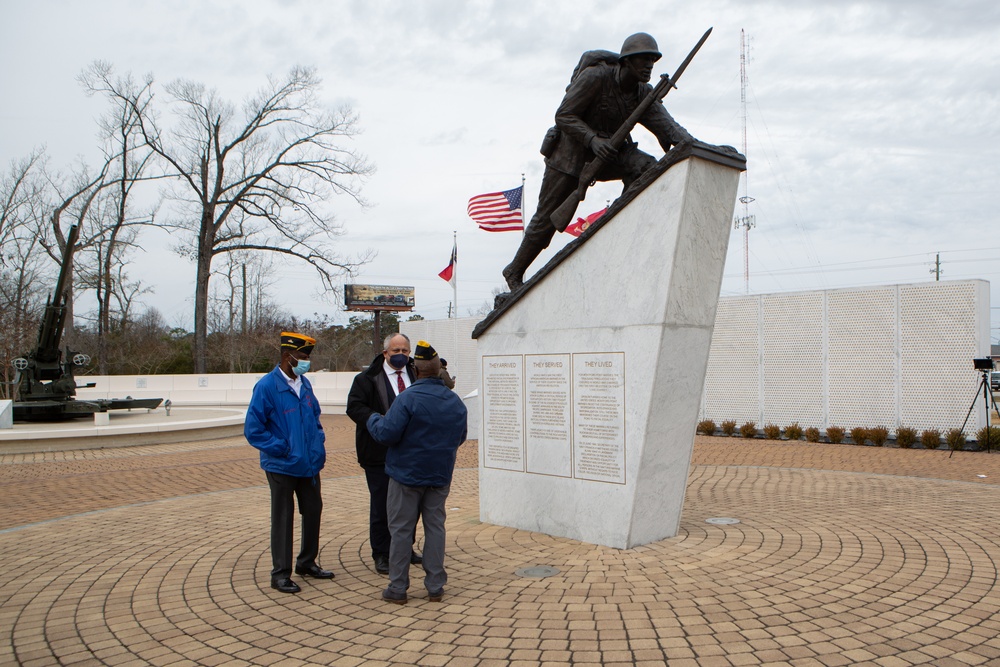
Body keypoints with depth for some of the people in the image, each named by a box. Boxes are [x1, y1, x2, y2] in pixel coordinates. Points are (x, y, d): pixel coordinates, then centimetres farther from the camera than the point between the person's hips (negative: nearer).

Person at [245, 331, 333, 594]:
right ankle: (280, 573, 16)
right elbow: (253, 429, -15)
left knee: (313, 512, 16)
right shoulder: (267, 386, -16)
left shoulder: (304, 384, 5)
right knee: (282, 518, 4)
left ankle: (307, 562, 33)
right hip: (282, 466, -7)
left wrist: (319, 443, 5)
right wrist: (282, 449, -17)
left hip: (310, 464, 7)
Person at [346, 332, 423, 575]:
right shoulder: (367, 378, -3)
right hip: (379, 453, -4)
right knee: (381, 504, 3)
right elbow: (354, 407, -11)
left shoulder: (416, 375, 10)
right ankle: (381, 555, 14)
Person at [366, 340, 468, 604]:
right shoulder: (456, 401, 4)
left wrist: (374, 419, 0)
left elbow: (387, 434, -20)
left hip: (407, 475, -5)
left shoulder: (409, 398, -17)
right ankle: (435, 587, 15)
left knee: (401, 530, 5)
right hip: (440, 476, 5)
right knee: (435, 527, 12)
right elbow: (460, 437, 14)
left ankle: (398, 588, 11)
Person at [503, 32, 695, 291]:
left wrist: (692, 143, -38)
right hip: (571, 152, -5)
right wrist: (592, 139, -34)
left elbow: (666, 124, -17)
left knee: (647, 167, -23)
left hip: (608, 150, 5)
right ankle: (514, 272, 16)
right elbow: (564, 116, -20)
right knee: (548, 218, -2)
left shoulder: (644, 94, -5)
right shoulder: (595, 76, -21)